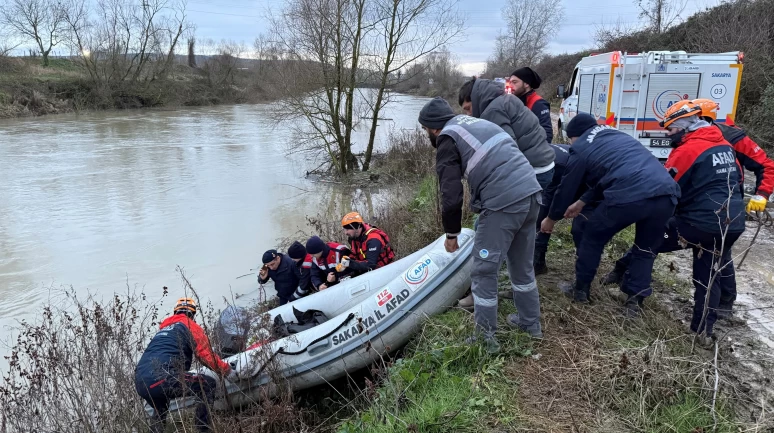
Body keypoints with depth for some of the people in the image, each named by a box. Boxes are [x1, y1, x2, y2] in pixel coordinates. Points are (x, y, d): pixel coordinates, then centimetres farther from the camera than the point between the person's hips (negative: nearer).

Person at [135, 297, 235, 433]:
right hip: (161, 378, -8)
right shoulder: (190, 326, 8)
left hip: (140, 383, 8)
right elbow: (206, 354, -2)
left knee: (160, 411, 37)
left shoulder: (164, 328, 30)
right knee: (209, 384, 4)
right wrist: (226, 370, 10)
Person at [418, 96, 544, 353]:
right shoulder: (477, 123, 24)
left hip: (504, 203, -8)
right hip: (531, 194, 9)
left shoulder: (447, 139, 0)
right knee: (522, 265, 23)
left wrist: (451, 233, 6)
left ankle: (486, 337, 14)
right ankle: (531, 324, 38)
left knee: (483, 271, 5)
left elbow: (451, 193, -6)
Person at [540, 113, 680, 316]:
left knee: (593, 236, 18)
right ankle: (635, 301, 25)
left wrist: (551, 218, 33)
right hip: (668, 193, 6)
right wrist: (582, 202, 44)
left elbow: (567, 187, 19)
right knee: (646, 249, 25)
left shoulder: (581, 148, 12)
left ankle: (580, 289, 29)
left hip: (629, 196, -6)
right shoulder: (616, 135, 32)